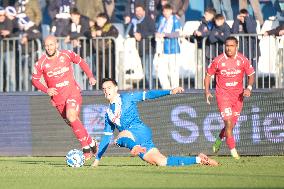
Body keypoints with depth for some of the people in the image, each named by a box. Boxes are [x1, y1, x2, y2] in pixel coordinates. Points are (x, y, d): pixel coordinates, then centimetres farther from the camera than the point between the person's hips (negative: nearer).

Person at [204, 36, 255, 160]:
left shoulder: (243, 60, -4)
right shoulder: (218, 61, -9)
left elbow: (251, 74, 7)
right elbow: (208, 75, 4)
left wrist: (249, 88, -10)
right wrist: (207, 91, -8)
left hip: (238, 95, 3)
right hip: (223, 95, -3)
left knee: (232, 123, 10)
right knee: (228, 122, -14)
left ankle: (219, 139, 39)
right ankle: (233, 150, -7)